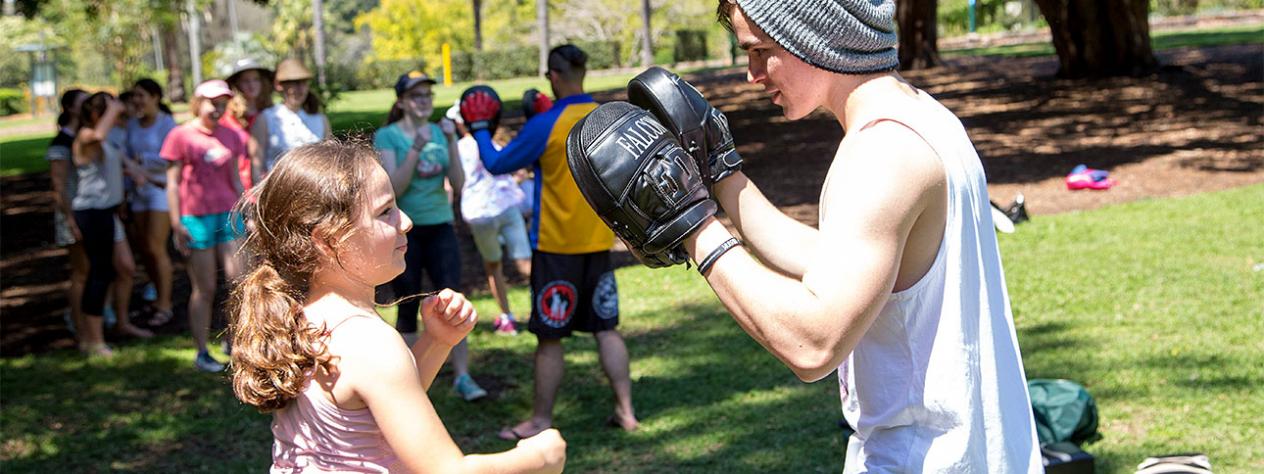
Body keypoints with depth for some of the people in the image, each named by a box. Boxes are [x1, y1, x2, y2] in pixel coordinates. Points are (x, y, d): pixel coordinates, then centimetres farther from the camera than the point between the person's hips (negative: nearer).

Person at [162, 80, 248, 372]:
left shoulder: (231, 136, 9)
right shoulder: (181, 136, -5)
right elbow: (173, 183, -5)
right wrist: (177, 224, -10)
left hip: (228, 214, 5)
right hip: (197, 218, -4)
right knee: (204, 289, 0)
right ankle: (202, 353, 9)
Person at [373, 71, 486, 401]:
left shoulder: (440, 132, 6)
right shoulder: (388, 136, -5)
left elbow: (458, 184, -1)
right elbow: (393, 188, -15)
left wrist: (451, 142, -11)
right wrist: (416, 149, -23)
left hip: (440, 228, 3)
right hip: (403, 230, -3)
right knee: (407, 308, 4)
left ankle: (462, 377, -6)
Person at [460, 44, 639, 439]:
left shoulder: (545, 126, -16)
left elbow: (497, 164, -5)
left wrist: (479, 128, 10)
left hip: (556, 245, -5)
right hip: (598, 242, 5)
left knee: (549, 337, 4)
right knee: (606, 329, 12)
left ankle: (541, 421, 12)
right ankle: (625, 411, 12)